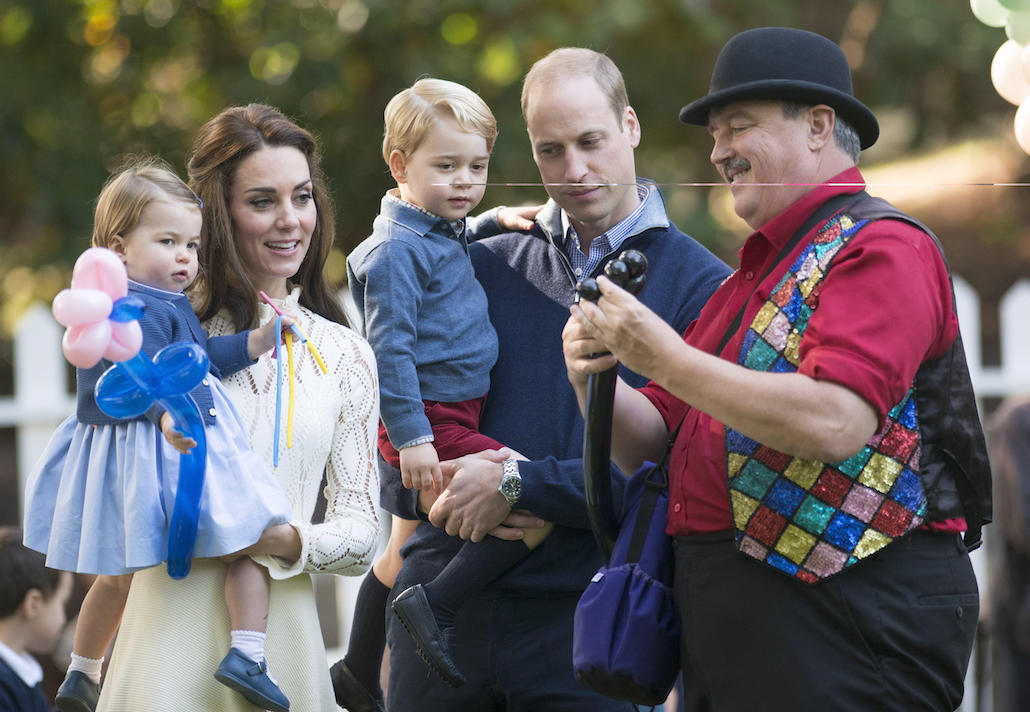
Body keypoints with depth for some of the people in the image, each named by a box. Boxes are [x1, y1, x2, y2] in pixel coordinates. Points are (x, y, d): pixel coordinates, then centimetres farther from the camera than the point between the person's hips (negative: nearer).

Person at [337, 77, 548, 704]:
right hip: (431, 425, -10)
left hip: (449, 419, 10)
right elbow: (391, 348, -20)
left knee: (406, 546, 21)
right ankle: (437, 604, -17)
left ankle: (359, 676, 34)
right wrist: (412, 436, -25)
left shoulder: (445, 234, 13)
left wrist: (492, 221, 24)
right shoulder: (397, 250, -15)